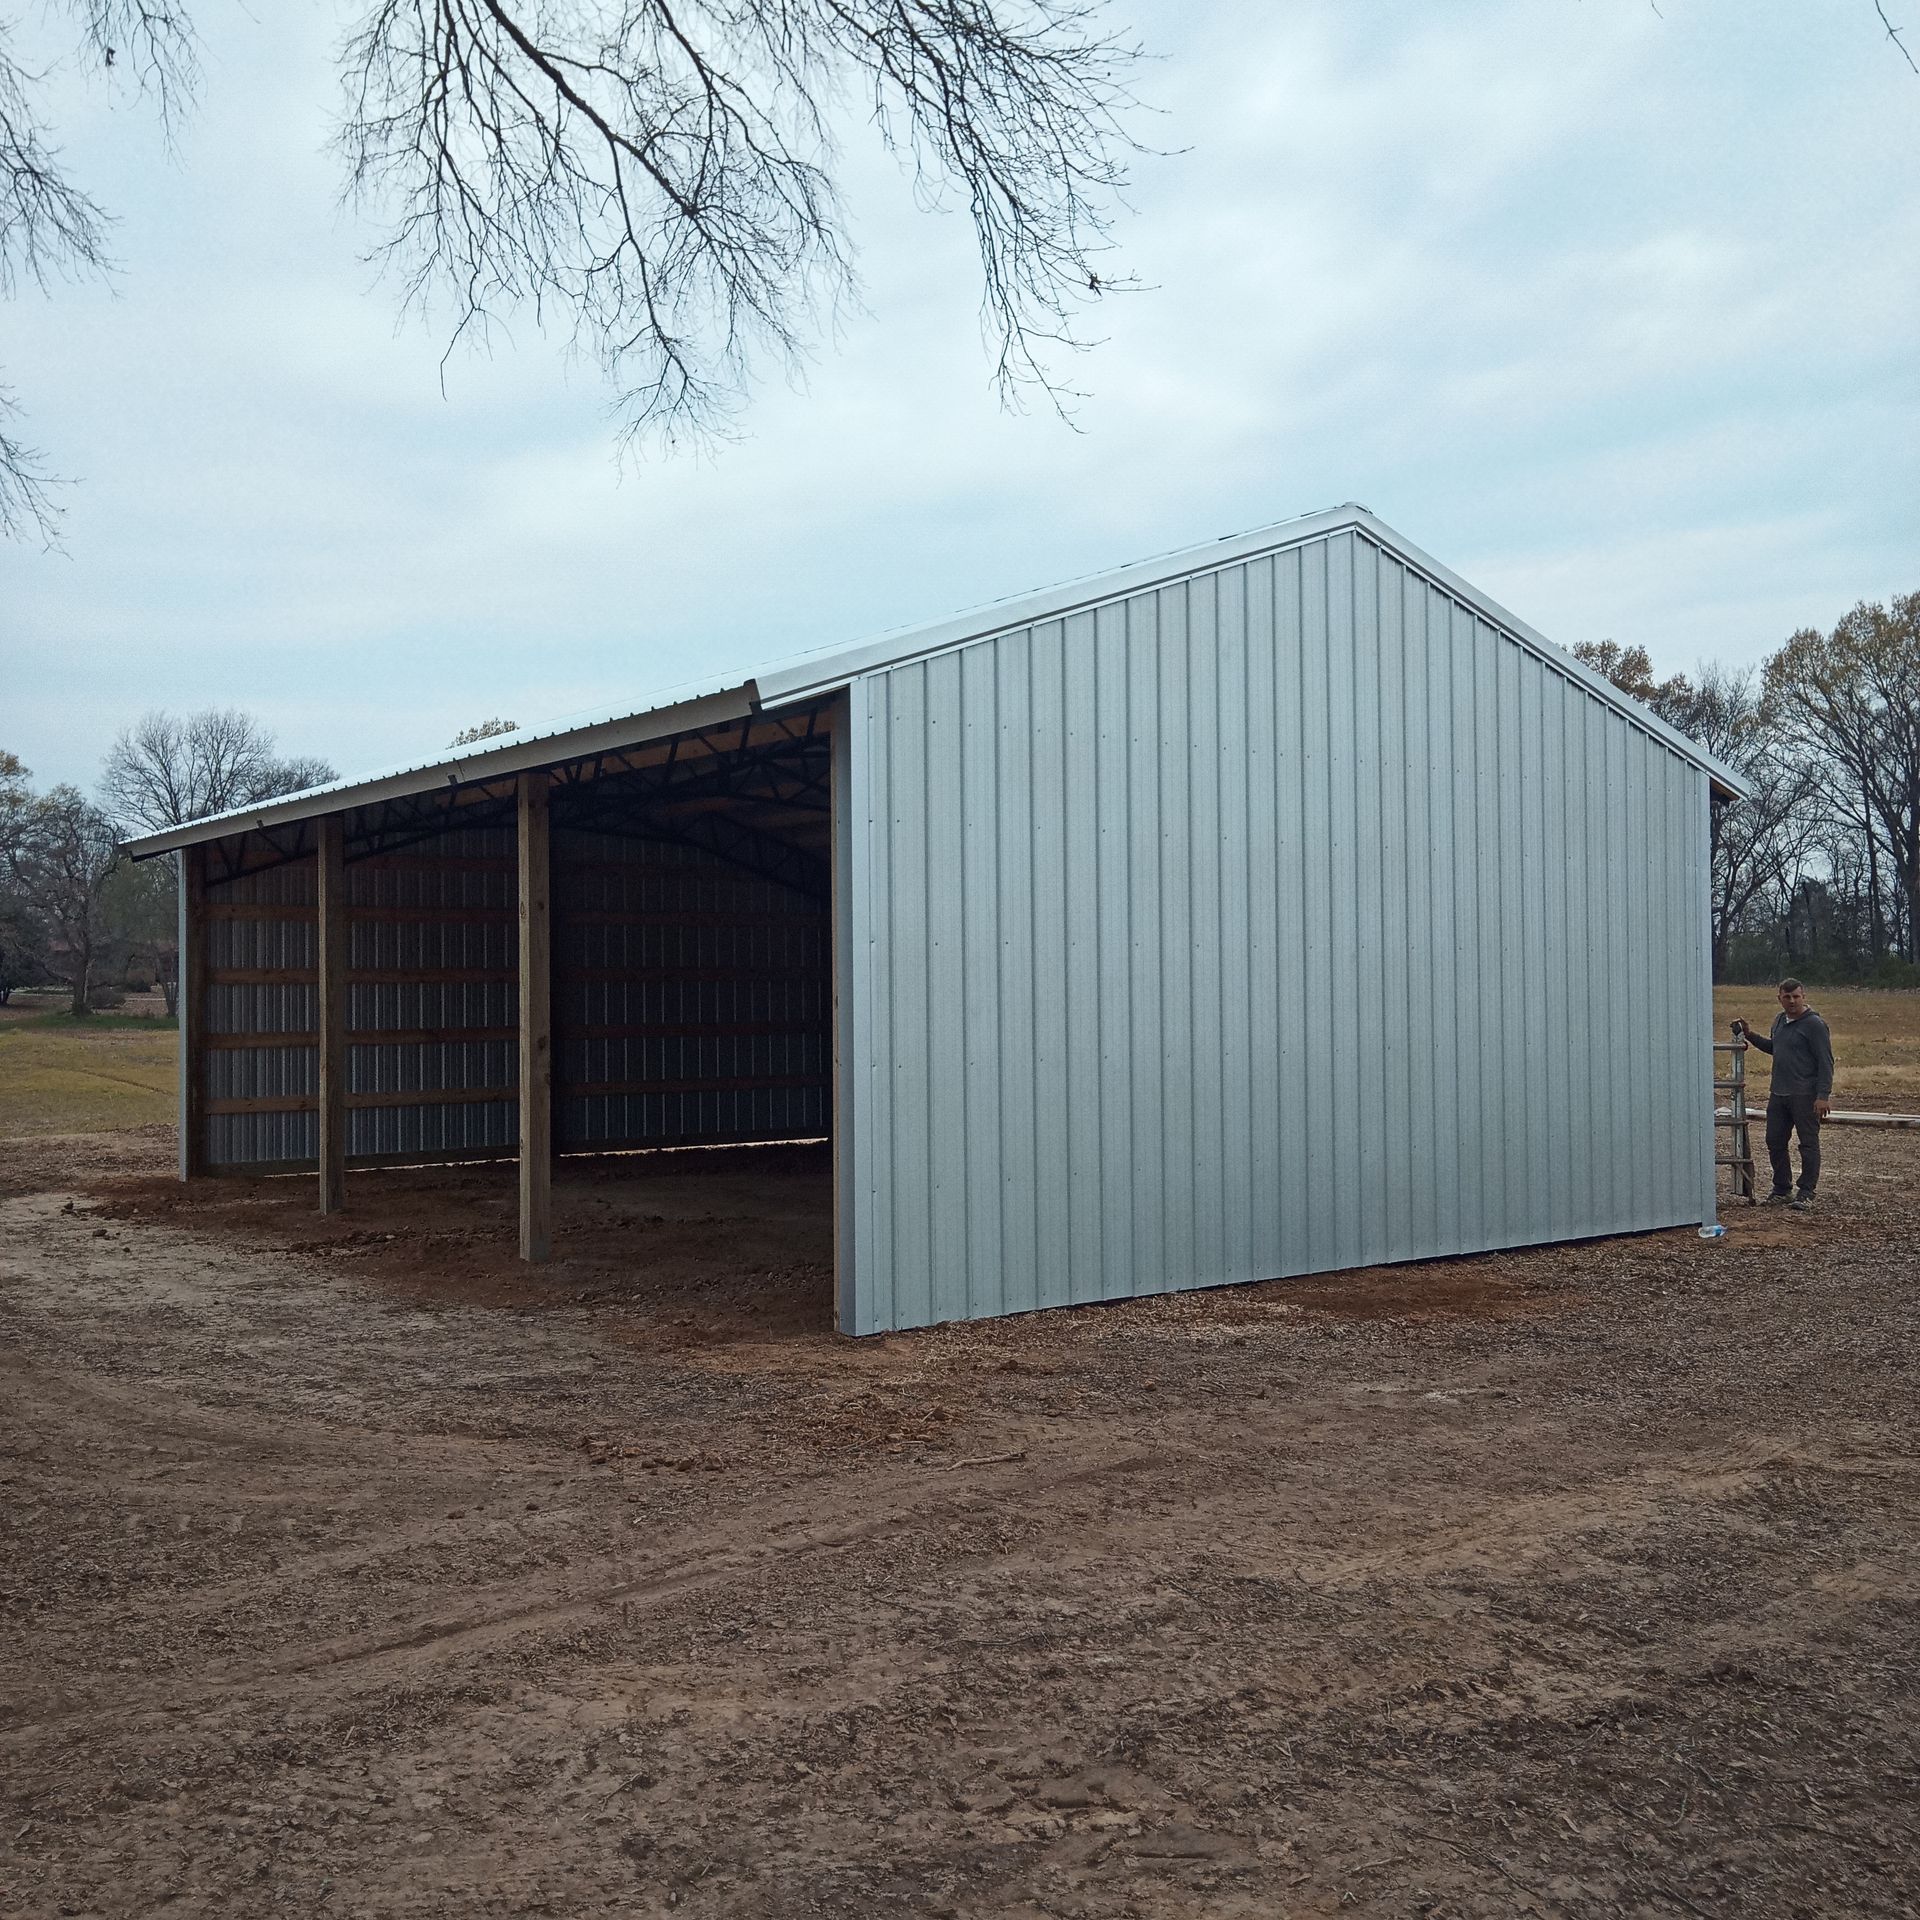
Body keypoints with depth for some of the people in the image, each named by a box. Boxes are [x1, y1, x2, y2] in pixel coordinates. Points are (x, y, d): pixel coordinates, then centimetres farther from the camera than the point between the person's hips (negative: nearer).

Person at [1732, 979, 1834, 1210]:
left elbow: (1825, 1062, -13)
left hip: (1805, 1095, -8)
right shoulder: (1779, 1020, 14)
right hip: (1778, 1094, 8)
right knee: (1775, 1142, 10)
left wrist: (1823, 1095, -19)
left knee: (1808, 1144, 0)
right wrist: (1750, 1035, 20)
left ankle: (1806, 1193, 5)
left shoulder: (1814, 1024, -11)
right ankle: (1781, 1189, 21)